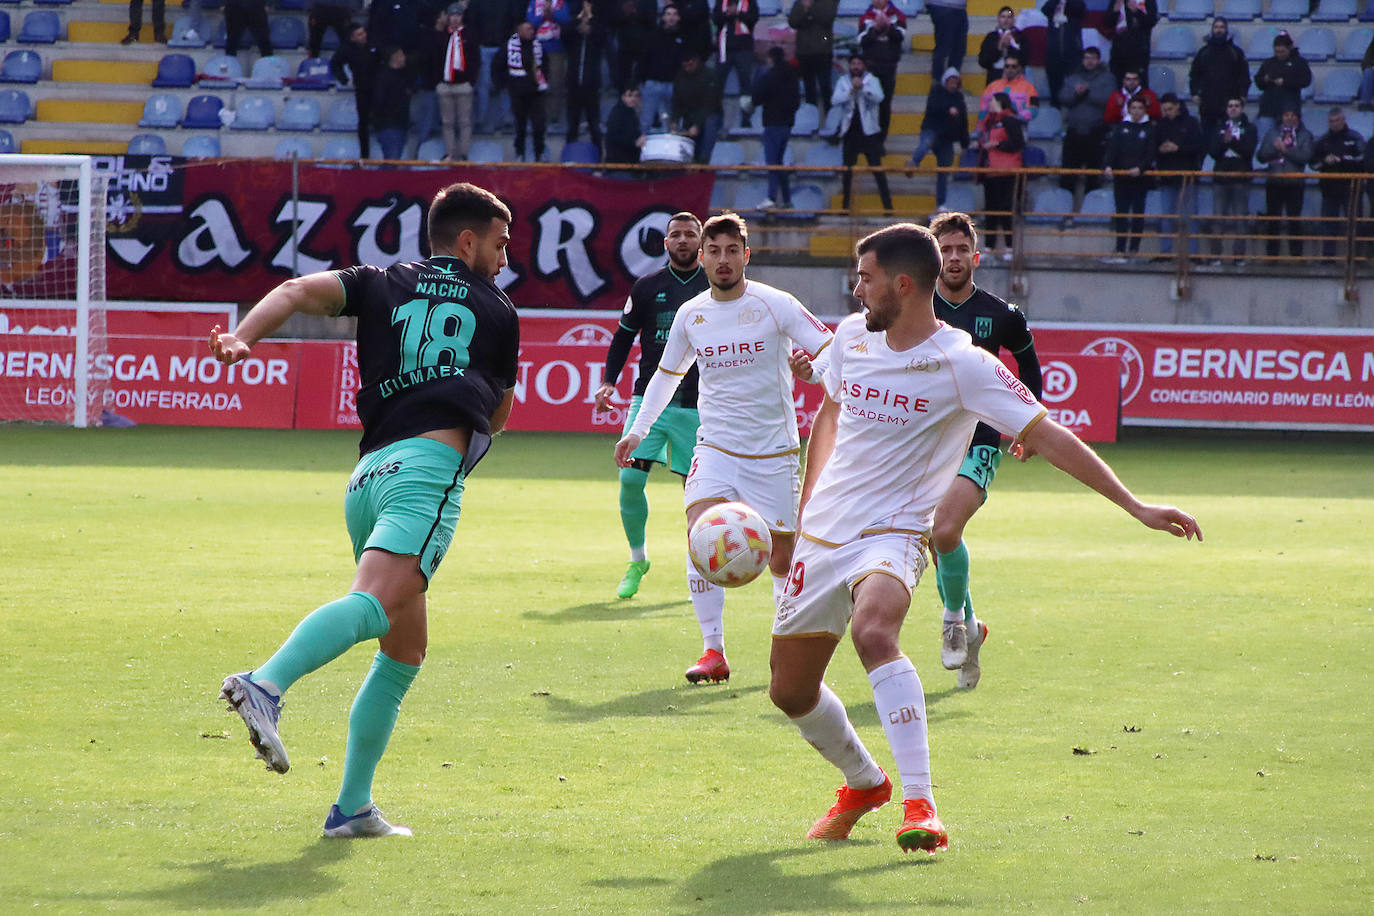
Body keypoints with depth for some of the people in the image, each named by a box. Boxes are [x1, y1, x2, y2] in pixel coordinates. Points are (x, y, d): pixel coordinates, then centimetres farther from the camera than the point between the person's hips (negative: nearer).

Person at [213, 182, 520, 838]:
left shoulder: (383, 284, 26)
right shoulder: (498, 311, 21)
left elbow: (299, 291, 7)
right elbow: (499, 415, 32)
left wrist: (242, 336, -6)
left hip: (369, 472, 6)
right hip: (430, 462, -6)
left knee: (405, 652, 16)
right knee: (375, 601, -27)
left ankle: (352, 808, 11)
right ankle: (266, 686, -53)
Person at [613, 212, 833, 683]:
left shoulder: (775, 305, -8)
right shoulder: (690, 315, 4)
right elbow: (667, 374, 21)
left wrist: (812, 367, -33)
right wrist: (637, 432, 16)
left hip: (773, 451, -2)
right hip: (715, 446, 2)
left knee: (782, 558, 2)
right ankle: (713, 652, -16)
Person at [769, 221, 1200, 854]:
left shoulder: (962, 364, -13)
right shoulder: (852, 336, 4)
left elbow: (1047, 436, -15)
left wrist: (1135, 506, -21)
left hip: (892, 534, -6)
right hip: (821, 533, 6)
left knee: (874, 630, -37)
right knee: (790, 691, 9)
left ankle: (920, 807, -38)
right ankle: (863, 784, 39)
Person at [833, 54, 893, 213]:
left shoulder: (872, 81, 2)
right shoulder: (842, 82, 7)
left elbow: (878, 97, -16)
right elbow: (835, 101, -8)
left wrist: (862, 87, -28)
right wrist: (851, 90, -21)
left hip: (869, 131, -2)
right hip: (850, 132, 2)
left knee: (877, 167, -6)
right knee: (847, 170, 7)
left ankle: (887, 204, -5)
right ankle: (846, 204, 17)